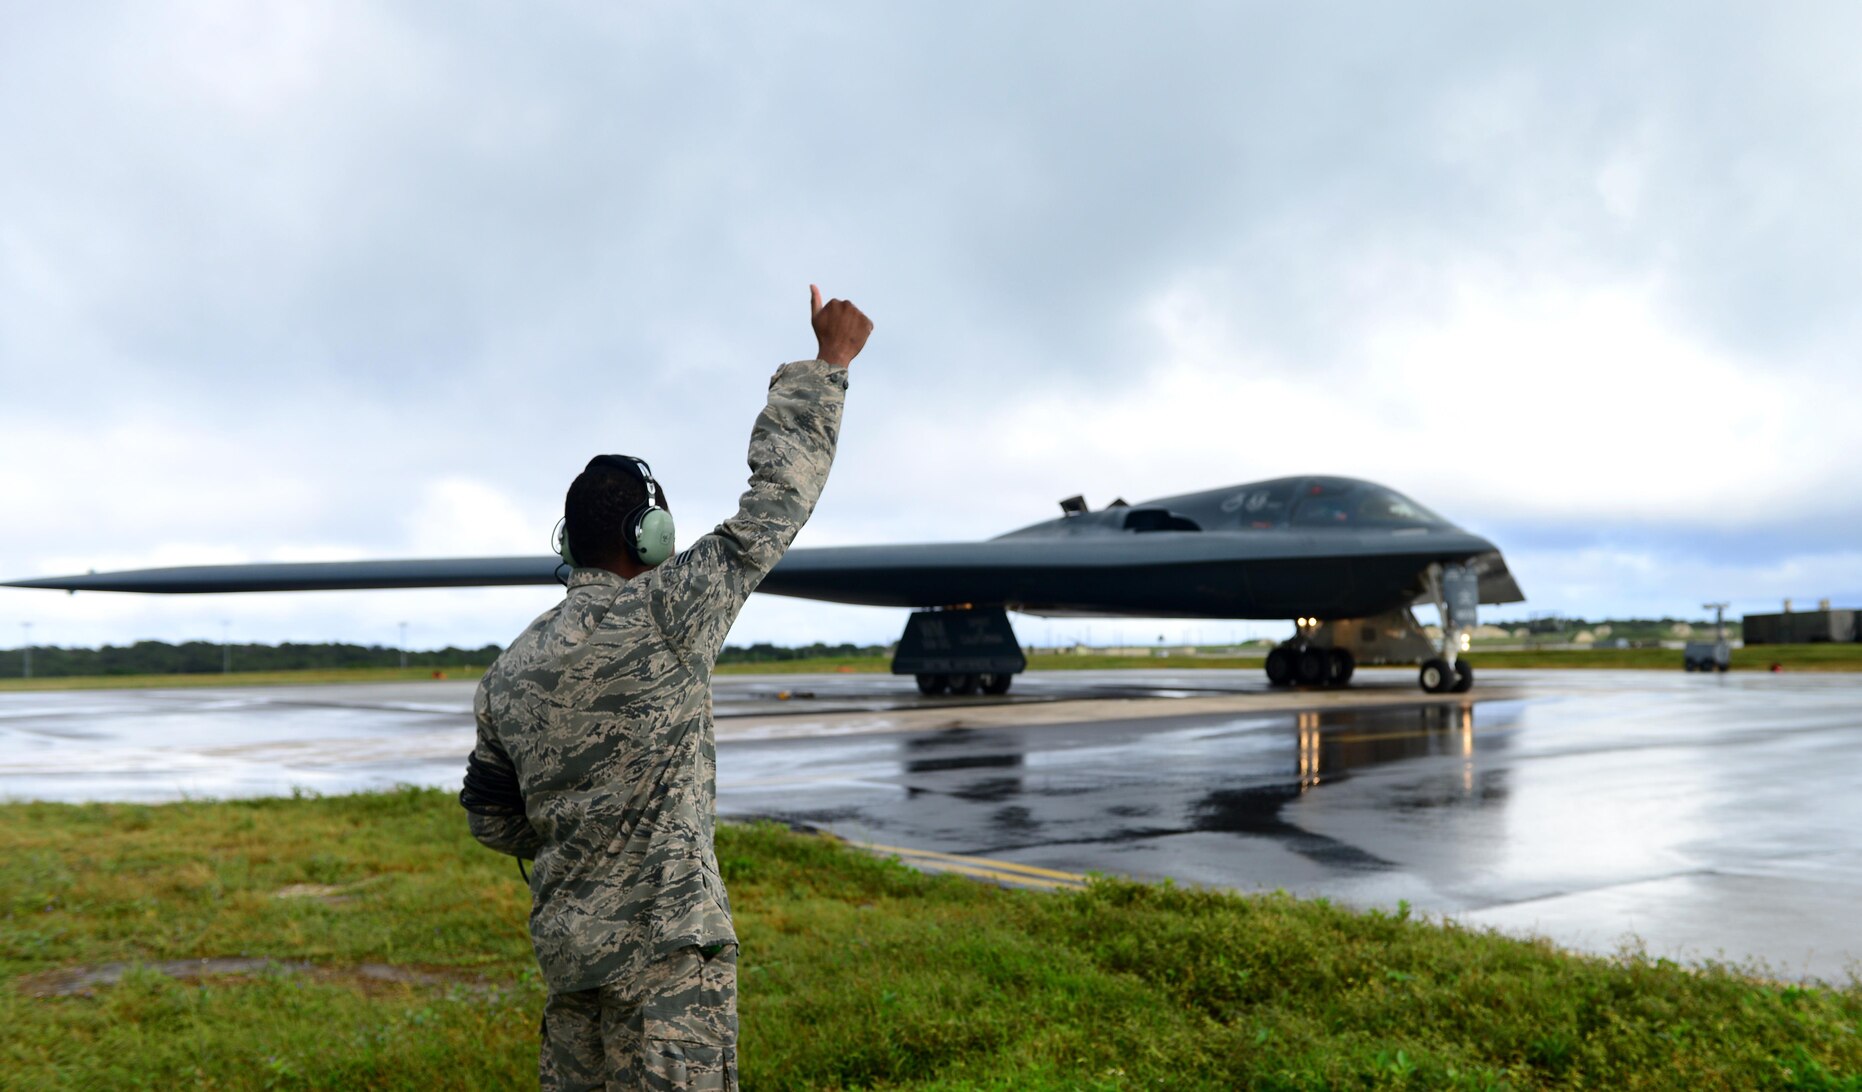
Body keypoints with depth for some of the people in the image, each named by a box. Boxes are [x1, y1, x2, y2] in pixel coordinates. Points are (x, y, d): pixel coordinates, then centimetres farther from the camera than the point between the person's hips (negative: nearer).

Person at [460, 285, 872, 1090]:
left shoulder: (509, 671, 8)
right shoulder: (661, 615, -12)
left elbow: (492, 819, 16)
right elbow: (774, 504, -7)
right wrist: (828, 360, 2)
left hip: (566, 941, 8)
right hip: (664, 941, -7)